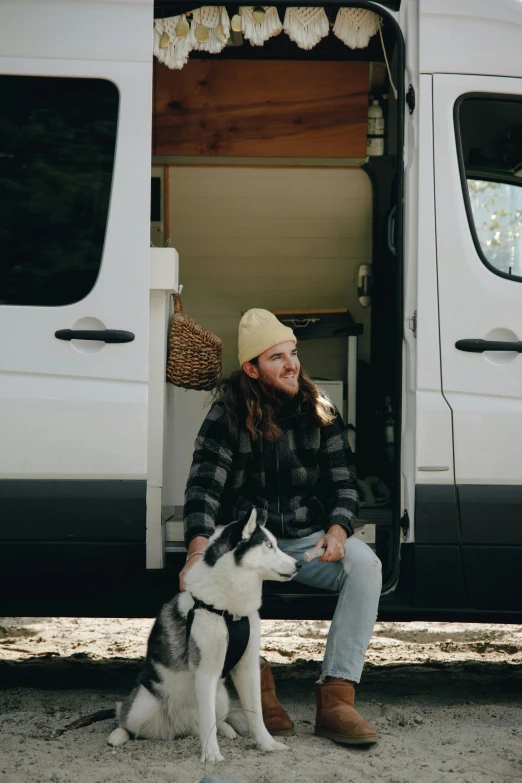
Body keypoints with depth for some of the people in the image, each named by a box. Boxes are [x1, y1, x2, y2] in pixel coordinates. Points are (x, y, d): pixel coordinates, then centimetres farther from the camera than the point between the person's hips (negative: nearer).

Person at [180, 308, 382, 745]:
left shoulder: (319, 412, 4)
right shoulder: (229, 412, -4)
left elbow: (344, 483, 7)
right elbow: (204, 485, -13)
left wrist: (338, 529, -16)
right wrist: (198, 551, -31)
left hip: (307, 541, 2)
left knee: (365, 563, -27)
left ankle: (336, 699, -31)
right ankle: (256, 683, -22)